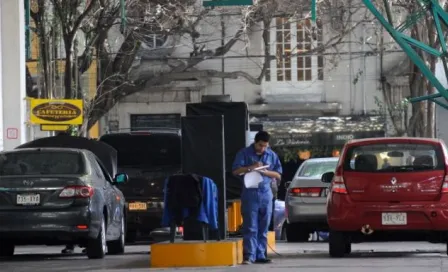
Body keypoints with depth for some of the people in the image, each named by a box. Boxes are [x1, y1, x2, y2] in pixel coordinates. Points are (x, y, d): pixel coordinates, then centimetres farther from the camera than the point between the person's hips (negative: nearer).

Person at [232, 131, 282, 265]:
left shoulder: (272, 155, 10)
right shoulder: (244, 153, 2)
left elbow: (278, 175, 11)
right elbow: (236, 171, -4)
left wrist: (266, 172, -8)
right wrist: (251, 167, -18)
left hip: (266, 194, 3)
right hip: (250, 193, -3)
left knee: (263, 228, 4)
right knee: (250, 227, -8)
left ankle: (260, 255, 8)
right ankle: (249, 256, -11)